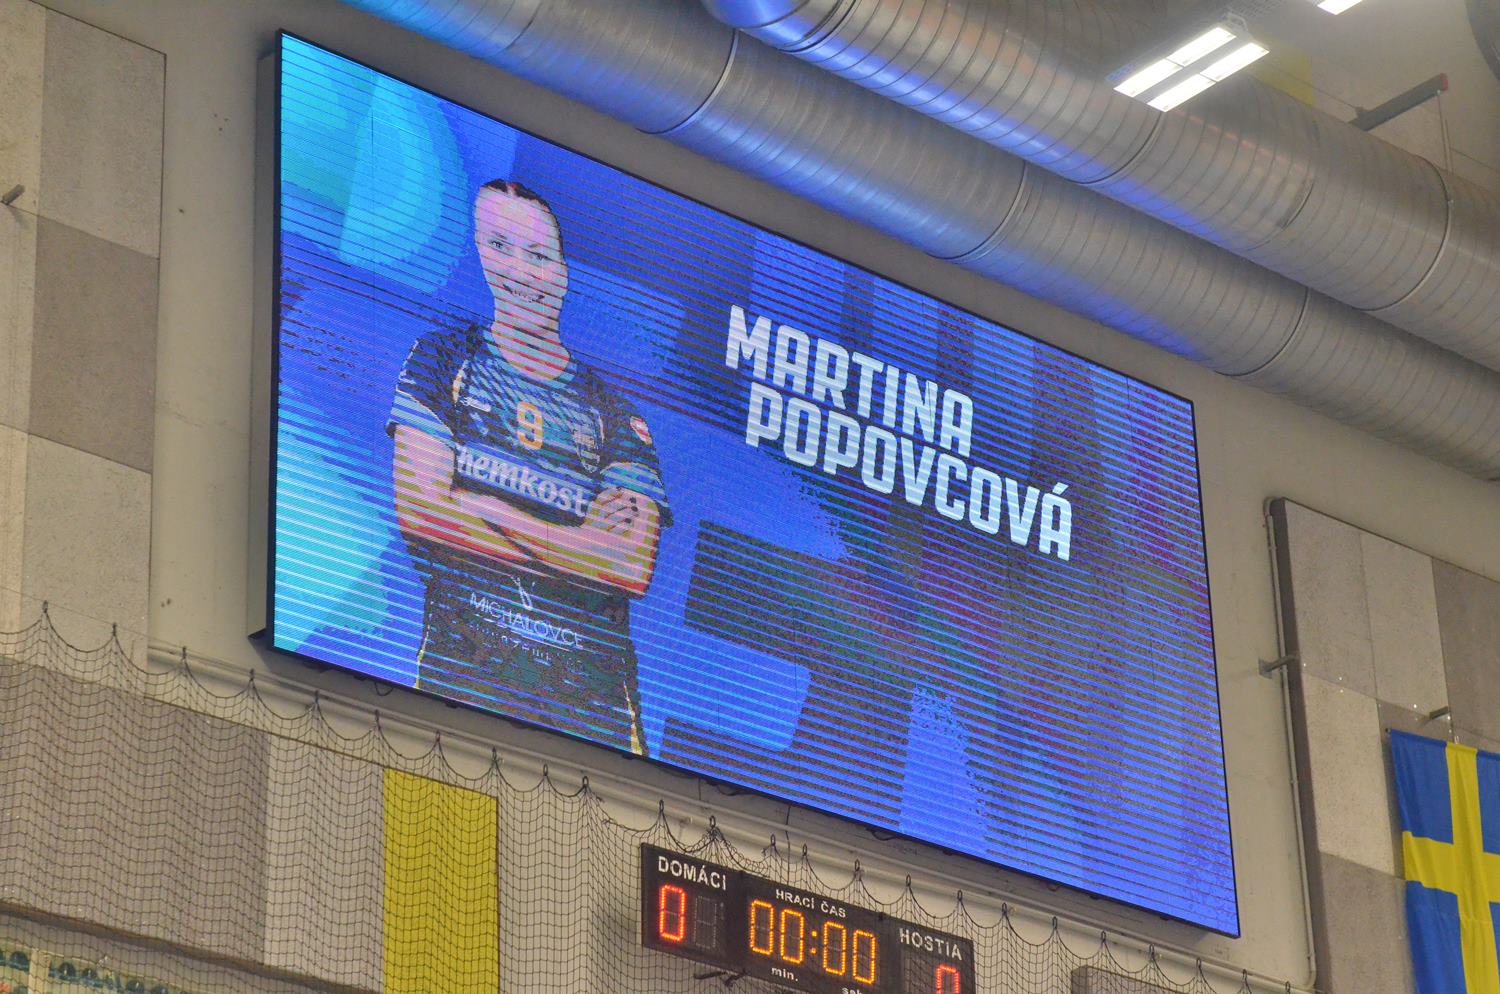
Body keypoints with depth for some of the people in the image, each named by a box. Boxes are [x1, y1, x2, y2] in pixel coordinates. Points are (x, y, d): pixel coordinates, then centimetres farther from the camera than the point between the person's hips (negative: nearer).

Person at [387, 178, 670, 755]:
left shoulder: (615, 410, 13)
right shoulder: (444, 359, 12)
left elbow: (633, 571, -1)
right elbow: (418, 510, -3)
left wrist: (486, 513, -5)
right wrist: (580, 539, -2)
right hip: (463, 662, -1)